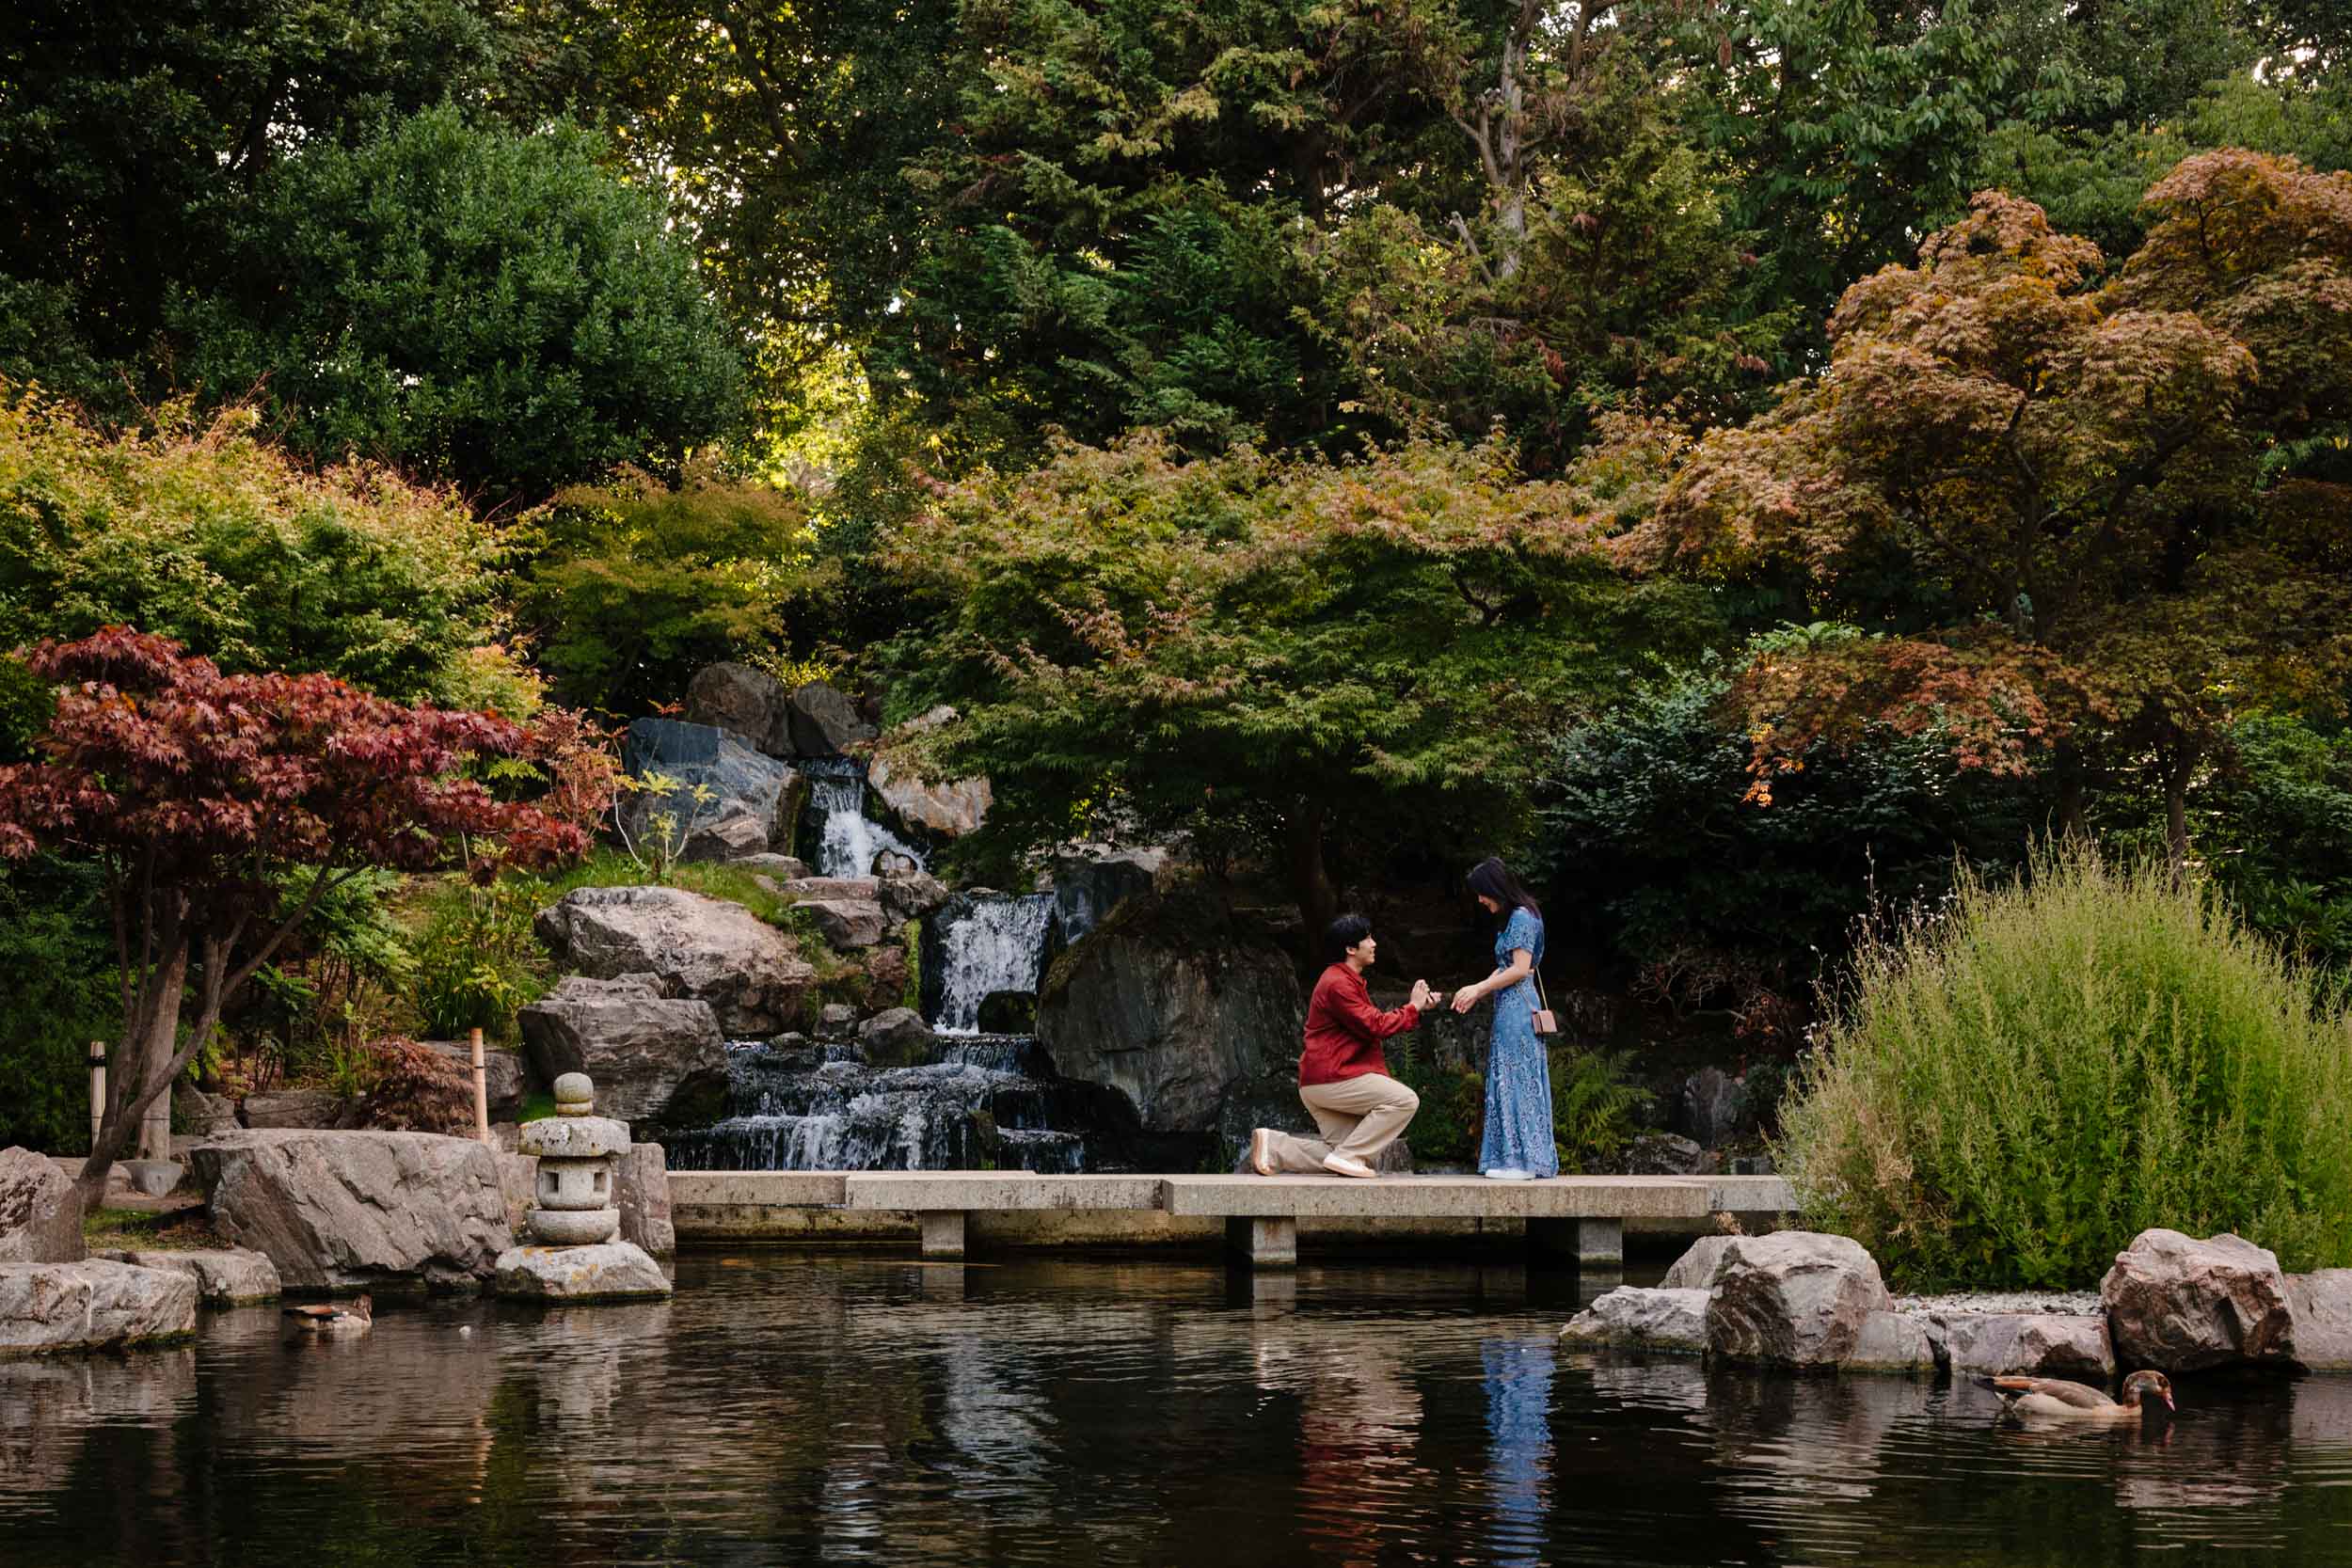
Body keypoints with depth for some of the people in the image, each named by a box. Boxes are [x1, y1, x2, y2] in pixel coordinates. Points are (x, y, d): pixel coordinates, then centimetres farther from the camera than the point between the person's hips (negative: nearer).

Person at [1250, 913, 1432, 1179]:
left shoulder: (1349, 980, 22)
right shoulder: (1338, 984, -14)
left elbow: (1373, 1024, 21)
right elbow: (1375, 1026, -17)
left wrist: (1417, 1007, 11)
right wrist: (1413, 1008, -7)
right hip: (1330, 1079, -11)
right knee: (1405, 1100, -19)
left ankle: (1273, 1145, 5)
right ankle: (1347, 1156, -18)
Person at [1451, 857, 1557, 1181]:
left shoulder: (1521, 918, -12)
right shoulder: (1515, 918, 18)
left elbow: (1520, 969, -17)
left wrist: (1478, 990, -11)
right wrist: (1476, 991, 9)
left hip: (1516, 1010, -10)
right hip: (1512, 1011, 10)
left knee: (1515, 1080, -8)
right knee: (1513, 1082, 9)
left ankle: (1520, 1160, -6)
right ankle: (1516, 1159, 10)